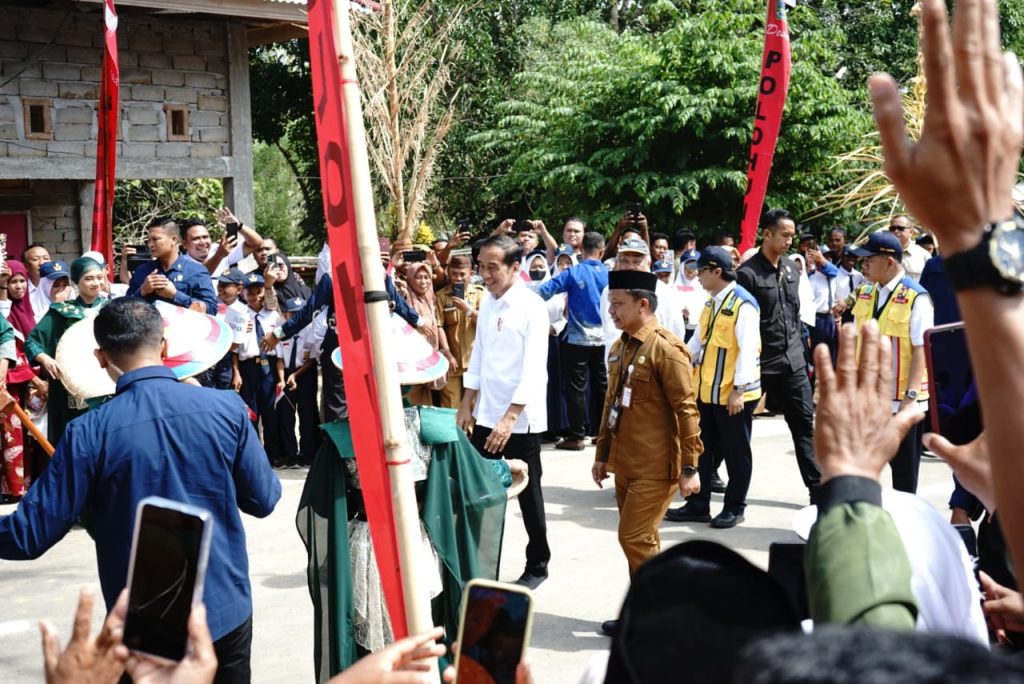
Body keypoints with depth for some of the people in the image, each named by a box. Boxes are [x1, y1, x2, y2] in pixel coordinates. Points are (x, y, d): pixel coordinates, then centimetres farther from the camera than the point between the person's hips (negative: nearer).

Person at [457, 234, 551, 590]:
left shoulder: (532, 307, -14)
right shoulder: (487, 303, 7)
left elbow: (534, 369, -19)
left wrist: (509, 418, -24)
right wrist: (467, 405, 13)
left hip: (521, 418, -6)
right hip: (486, 413, 6)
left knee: (527, 493, 7)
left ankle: (537, 564, 22)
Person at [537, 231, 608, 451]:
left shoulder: (573, 273, -8)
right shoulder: (610, 275, 0)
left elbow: (544, 291, -14)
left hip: (578, 339, -3)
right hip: (604, 339, 3)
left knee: (576, 389, 2)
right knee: (602, 387, 13)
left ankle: (577, 436, 2)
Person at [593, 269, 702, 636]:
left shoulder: (665, 348, -15)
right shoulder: (620, 347, 10)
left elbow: (686, 410, -16)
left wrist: (689, 467, -16)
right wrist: (602, 454, 18)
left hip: (655, 467, -8)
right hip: (625, 464, 8)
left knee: (635, 538, -6)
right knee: (640, 539, 13)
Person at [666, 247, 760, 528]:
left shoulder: (743, 304, -16)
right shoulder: (711, 302, 12)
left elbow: (748, 349, -19)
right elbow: (699, 340, 18)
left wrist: (739, 390, -21)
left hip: (733, 395, -9)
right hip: (706, 391, 9)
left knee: (736, 452, 6)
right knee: (702, 449, 13)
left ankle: (734, 508, 18)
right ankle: (698, 505, 23)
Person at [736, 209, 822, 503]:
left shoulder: (791, 267, 9)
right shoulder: (748, 273, -12)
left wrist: (799, 346, 15)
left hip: (793, 361, 6)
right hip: (760, 363, -6)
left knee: (805, 423, 4)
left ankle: (818, 487, 7)